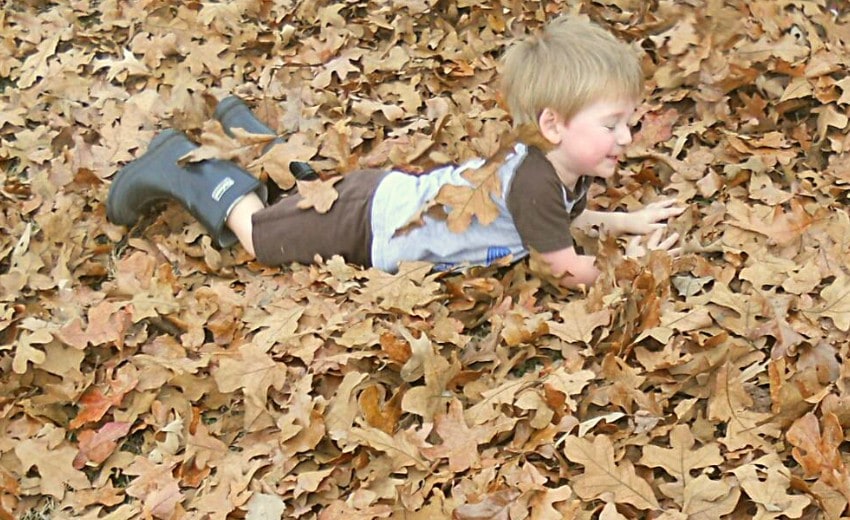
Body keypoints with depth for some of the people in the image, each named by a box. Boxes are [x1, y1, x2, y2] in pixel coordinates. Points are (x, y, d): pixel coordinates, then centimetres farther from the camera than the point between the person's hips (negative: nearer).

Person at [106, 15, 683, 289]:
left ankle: (245, 126, 50)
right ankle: (182, 167, 21)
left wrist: (630, 220, 1)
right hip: (366, 222, -8)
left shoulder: (563, 164, -7)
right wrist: (641, 254, -17)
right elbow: (574, 272, -30)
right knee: (258, 232, 8)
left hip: (393, 189, 8)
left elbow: (571, 217, 14)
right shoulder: (532, 180, -36)